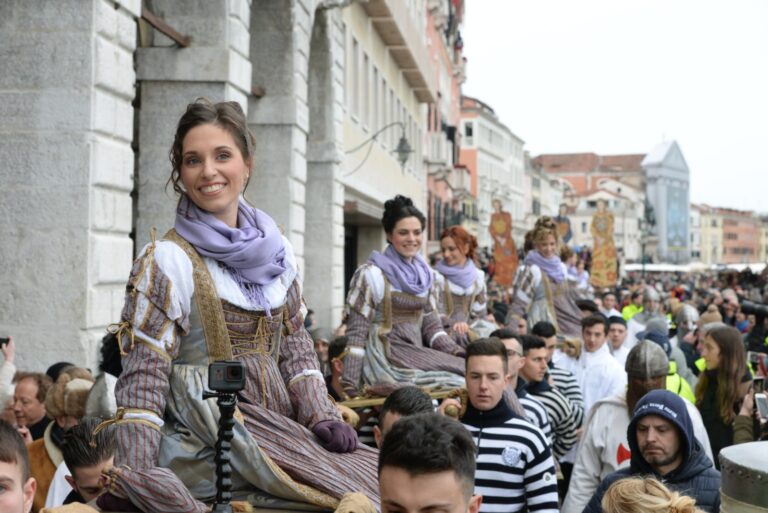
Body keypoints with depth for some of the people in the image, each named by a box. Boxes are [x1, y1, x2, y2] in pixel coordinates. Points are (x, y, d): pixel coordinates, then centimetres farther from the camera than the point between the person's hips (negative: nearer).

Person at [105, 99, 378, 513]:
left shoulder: (275, 249, 10)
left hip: (279, 424, 6)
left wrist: (323, 416, 1)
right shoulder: (167, 261, -7)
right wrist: (132, 480, -19)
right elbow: (143, 374, -11)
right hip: (207, 443, -6)